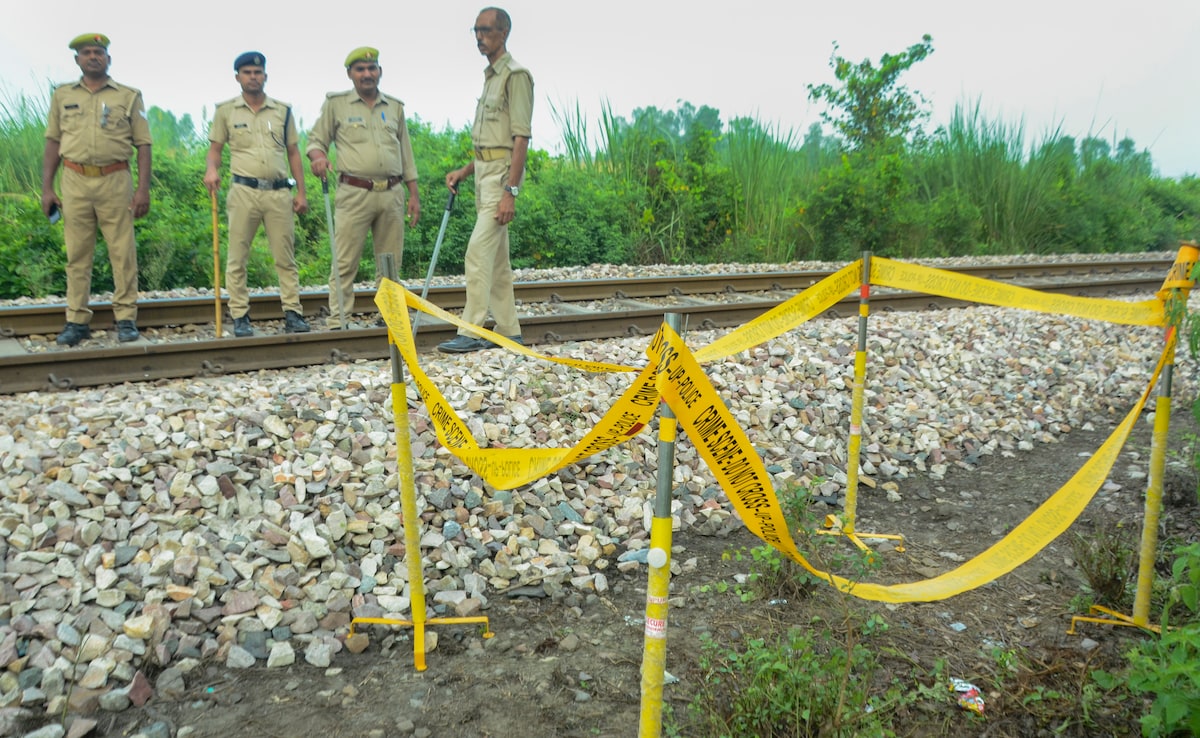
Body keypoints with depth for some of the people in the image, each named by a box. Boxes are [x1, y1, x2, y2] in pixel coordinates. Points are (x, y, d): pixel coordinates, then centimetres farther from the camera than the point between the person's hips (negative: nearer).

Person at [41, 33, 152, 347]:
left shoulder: (129, 96, 7)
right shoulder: (62, 95, 13)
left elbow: (143, 145, 4)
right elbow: (53, 143, 12)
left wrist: (143, 188, -5)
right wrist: (46, 188, 5)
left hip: (116, 181, -2)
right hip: (75, 182, 2)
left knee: (123, 252, -2)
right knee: (77, 254, 3)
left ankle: (126, 318, 5)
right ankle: (77, 321, 8)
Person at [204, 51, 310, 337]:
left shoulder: (282, 111, 12)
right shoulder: (225, 111, 8)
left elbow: (293, 153, 12)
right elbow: (215, 148, 10)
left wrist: (301, 192, 6)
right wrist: (212, 169, -13)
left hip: (279, 192, 1)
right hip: (244, 192, -1)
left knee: (286, 258, 2)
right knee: (237, 259, 0)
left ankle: (293, 314, 6)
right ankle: (240, 317, 6)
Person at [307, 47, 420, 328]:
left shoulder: (395, 107, 17)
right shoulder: (336, 104, 8)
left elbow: (406, 153, 18)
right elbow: (316, 139, 9)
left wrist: (414, 194, 13)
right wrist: (318, 157, -15)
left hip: (392, 193, 4)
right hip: (354, 194, -3)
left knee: (390, 262, 7)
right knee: (344, 262, -6)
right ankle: (338, 321, -2)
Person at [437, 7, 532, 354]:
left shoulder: (515, 74, -10)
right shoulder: (490, 76, 20)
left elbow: (521, 138, -17)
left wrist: (511, 191, -23)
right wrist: (464, 172, 15)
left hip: (502, 172, -10)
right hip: (483, 171, 10)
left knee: (479, 252, -13)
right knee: (497, 257, 9)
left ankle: (472, 332, -9)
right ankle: (509, 331, 15)